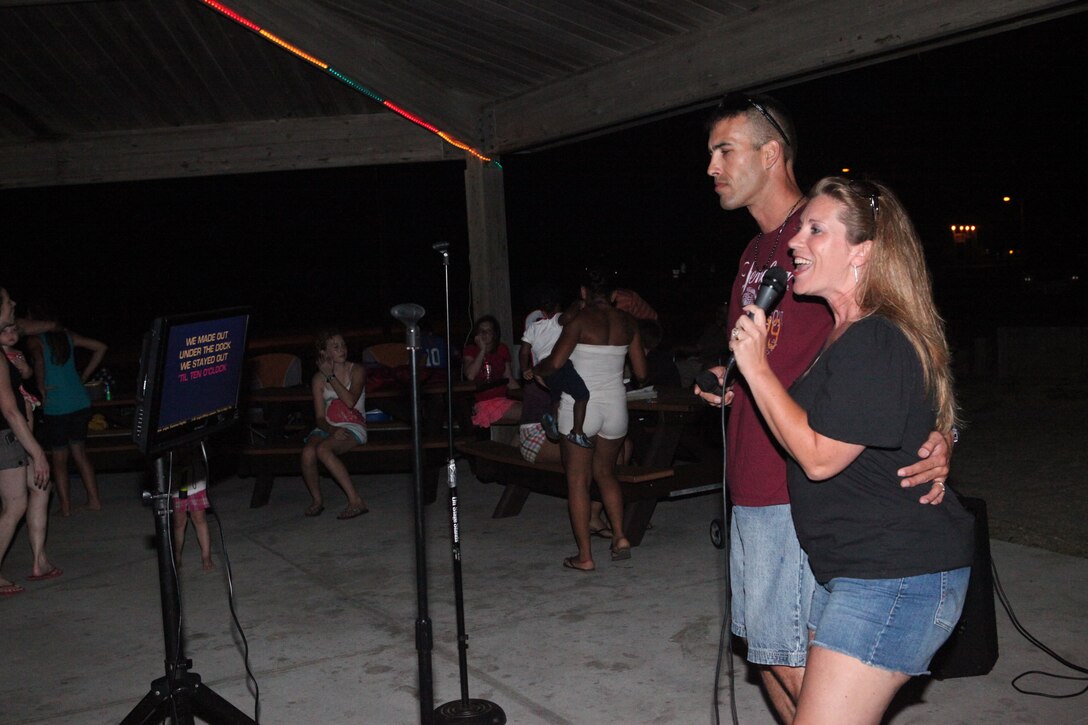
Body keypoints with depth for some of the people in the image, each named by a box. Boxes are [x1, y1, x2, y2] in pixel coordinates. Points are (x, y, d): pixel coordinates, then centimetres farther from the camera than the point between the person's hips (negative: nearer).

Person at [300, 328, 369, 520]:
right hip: (327, 428, 3)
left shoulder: (357, 371, 3)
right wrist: (332, 430, -17)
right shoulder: (318, 379, 8)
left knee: (323, 449, -34)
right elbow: (320, 417, 4)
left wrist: (331, 376, -10)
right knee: (308, 452, -30)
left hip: (353, 427, -3)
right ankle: (317, 499, -5)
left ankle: (355, 501, -31)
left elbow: (350, 401, -14)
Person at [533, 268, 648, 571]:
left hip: (579, 408, -5)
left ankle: (584, 556, 7)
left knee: (578, 480, 4)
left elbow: (554, 364, -19)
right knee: (605, 473, 23)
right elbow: (641, 373, 7)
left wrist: (535, 370, 2)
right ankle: (620, 536, 13)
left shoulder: (580, 321, -11)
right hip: (615, 407, 5)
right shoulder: (627, 323, 4)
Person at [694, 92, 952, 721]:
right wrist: (733, 386, 7)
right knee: (768, 654, 18)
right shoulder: (757, 252, 17)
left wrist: (938, 439, -30)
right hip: (753, 492, 10)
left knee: (794, 662, -2)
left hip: (799, 495, -10)